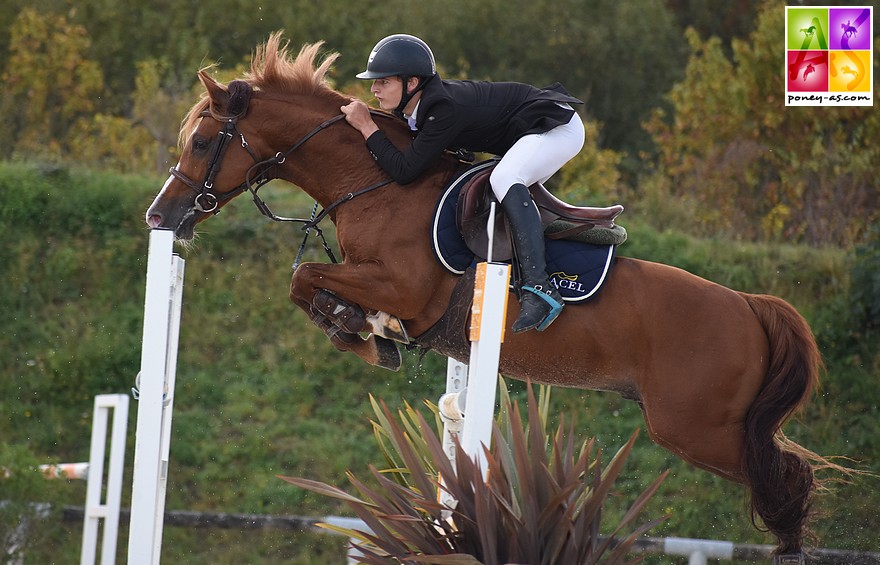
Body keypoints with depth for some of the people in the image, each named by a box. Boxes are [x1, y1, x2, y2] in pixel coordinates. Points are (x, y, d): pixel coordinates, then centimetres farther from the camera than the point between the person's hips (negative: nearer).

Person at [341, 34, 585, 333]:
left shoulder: (445, 110, -31)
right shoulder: (414, 105, -3)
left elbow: (404, 171, -32)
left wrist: (366, 127, -26)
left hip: (559, 126, -10)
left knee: (504, 180, -32)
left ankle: (539, 290, -41)